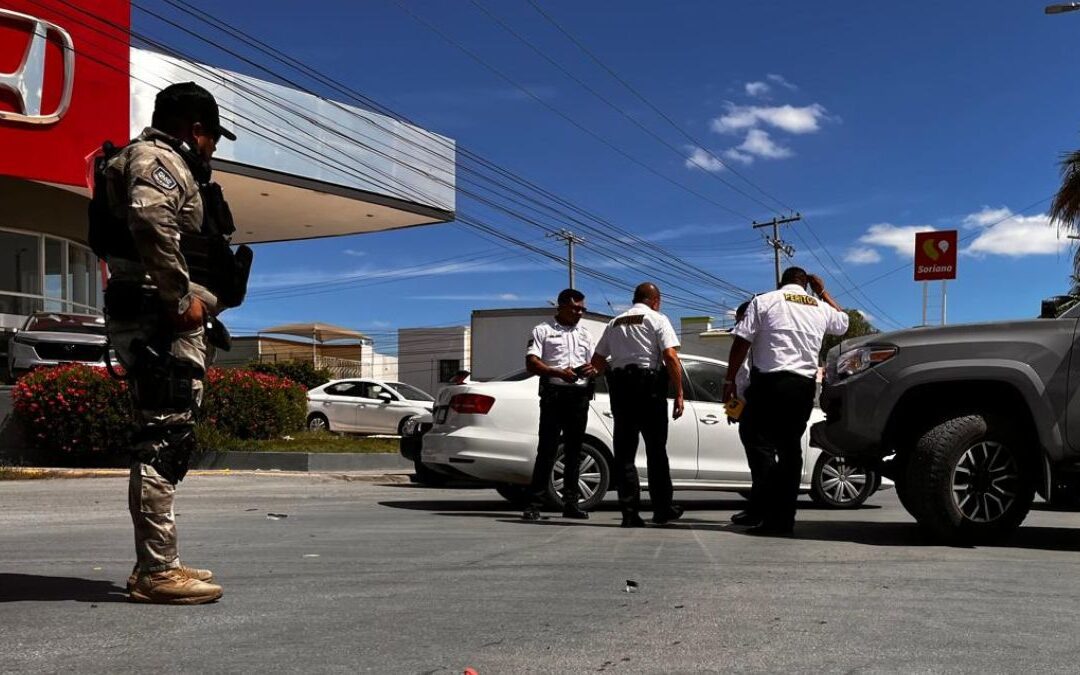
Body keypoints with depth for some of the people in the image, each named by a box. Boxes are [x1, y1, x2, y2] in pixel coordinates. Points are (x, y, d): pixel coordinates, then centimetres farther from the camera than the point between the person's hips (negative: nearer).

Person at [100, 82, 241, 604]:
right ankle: (157, 571, -12)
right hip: (158, 319, -11)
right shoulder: (158, 158, -5)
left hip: (162, 321, 11)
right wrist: (182, 297, -23)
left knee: (163, 440, 12)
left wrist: (204, 302, 16)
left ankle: (157, 564, 19)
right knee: (165, 439, -12)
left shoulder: (167, 164, 27)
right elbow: (150, 219, -27)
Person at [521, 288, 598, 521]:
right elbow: (531, 364, -4)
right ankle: (535, 504, -6)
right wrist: (559, 373, -18)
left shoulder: (585, 334, 22)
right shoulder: (543, 331, 6)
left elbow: (595, 364, 23)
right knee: (547, 450, -8)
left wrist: (592, 370, -2)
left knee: (574, 450, 7)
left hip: (579, 396, 5)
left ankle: (571, 503, 13)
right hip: (554, 394, -5)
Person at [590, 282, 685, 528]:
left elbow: (597, 361, 15)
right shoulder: (657, 319, 1)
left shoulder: (614, 323, 16)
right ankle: (662, 509, 14)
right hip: (650, 385, -3)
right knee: (656, 449, 8)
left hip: (619, 387, 4)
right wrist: (679, 394, -9)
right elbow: (670, 357, -11)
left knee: (624, 450, 5)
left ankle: (630, 512, 1)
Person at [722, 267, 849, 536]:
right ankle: (784, 518, 9)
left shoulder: (764, 301, 4)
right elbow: (843, 322, 40)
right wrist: (823, 292, 43)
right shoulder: (820, 307, 17)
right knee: (790, 446, 9)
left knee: (755, 436, -3)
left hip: (769, 381, -4)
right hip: (805, 385, 4)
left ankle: (765, 505, -21)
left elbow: (741, 342, -4)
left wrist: (729, 380, 1)